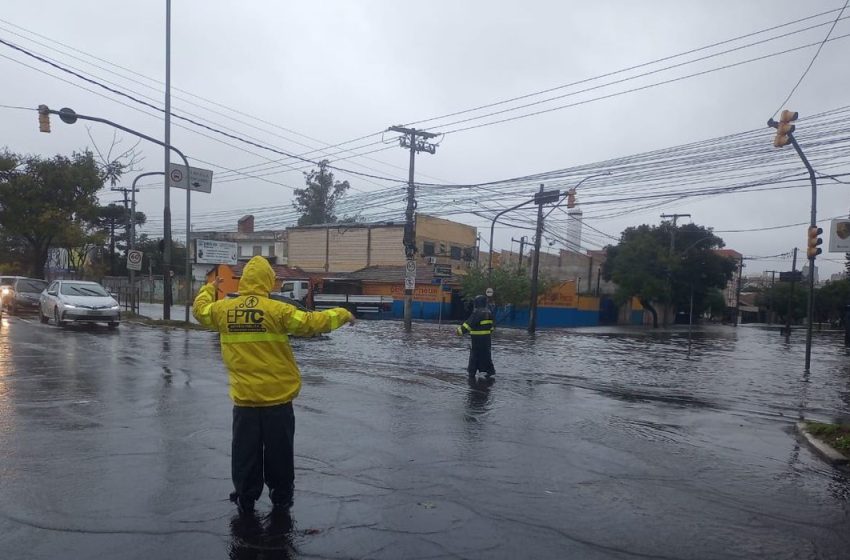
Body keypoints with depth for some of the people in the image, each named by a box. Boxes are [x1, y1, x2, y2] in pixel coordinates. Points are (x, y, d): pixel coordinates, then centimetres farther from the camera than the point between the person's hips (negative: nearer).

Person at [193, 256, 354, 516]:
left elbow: (200, 309, 20)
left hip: (244, 399, 3)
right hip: (277, 398, -3)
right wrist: (342, 314, 2)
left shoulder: (224, 309, -1)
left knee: (245, 452, 15)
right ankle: (281, 497, 26)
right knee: (278, 452, 13)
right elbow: (312, 323, -13)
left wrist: (209, 288, 39)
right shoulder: (277, 309, -14)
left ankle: (245, 499, 25)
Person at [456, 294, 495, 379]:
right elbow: (490, 325, 17)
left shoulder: (477, 313, -16)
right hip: (486, 338, 7)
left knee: (474, 354, 2)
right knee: (486, 354, 14)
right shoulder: (488, 313, 9)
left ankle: (472, 371, 8)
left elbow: (469, 323, -21)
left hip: (477, 338, -7)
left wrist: (461, 330, -18)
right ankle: (490, 370, 15)